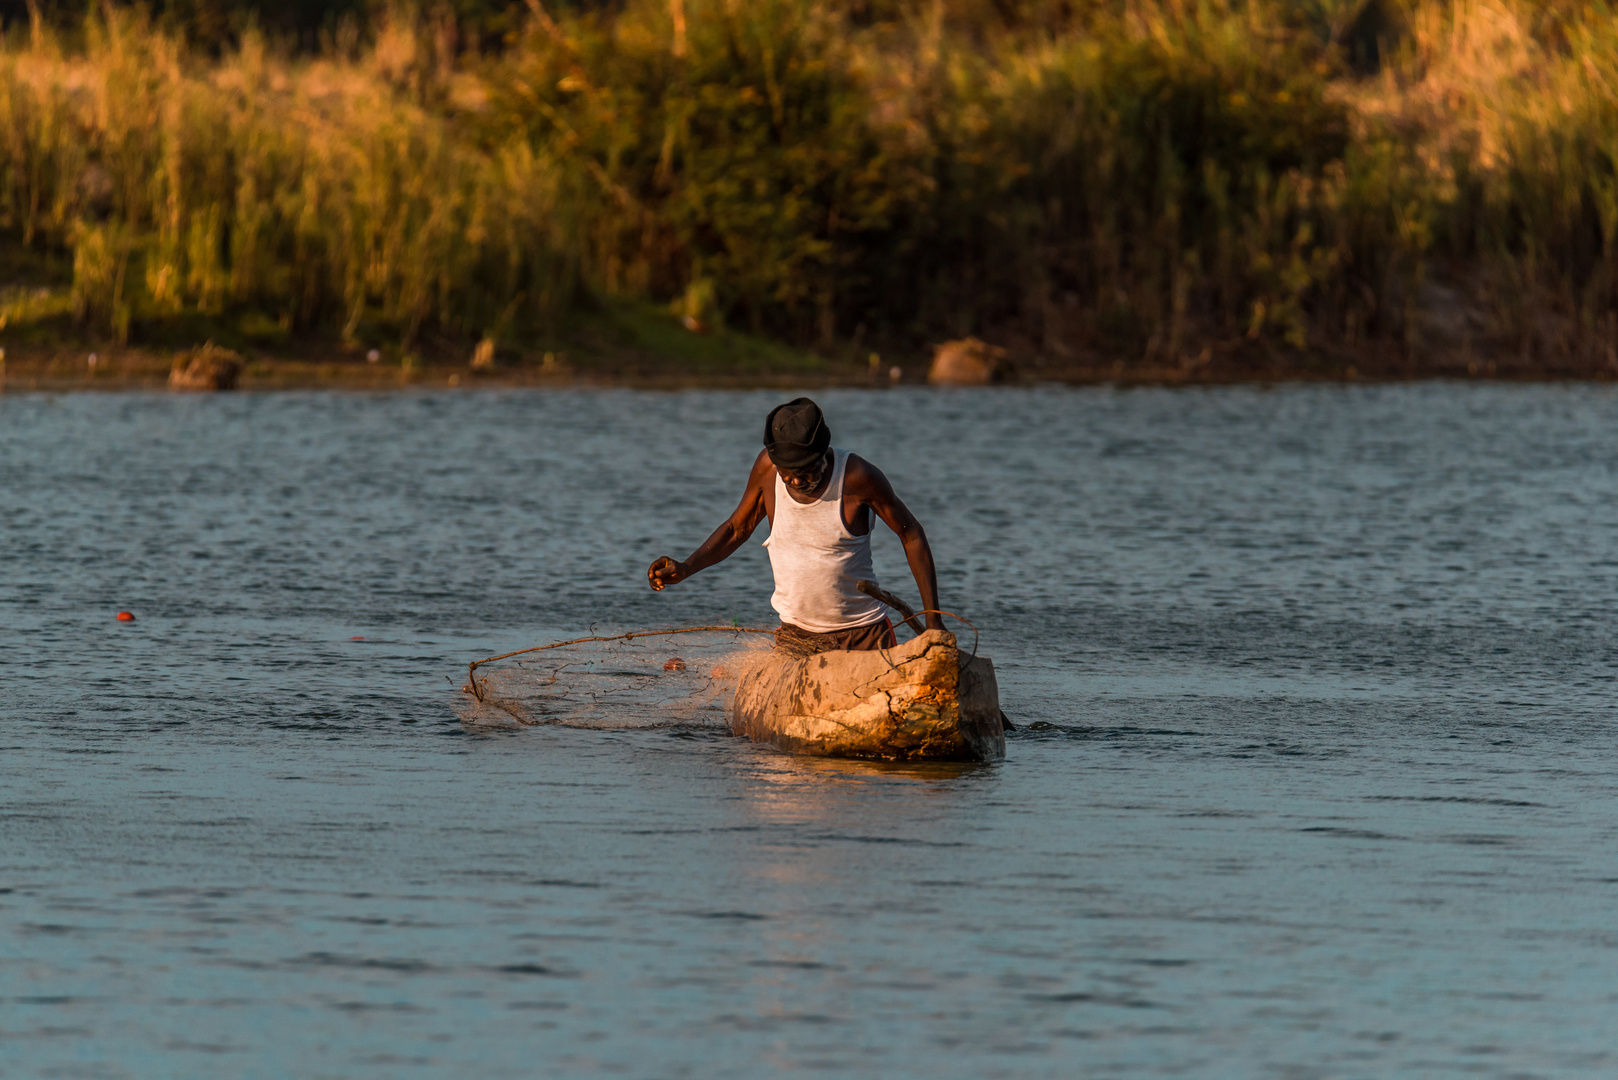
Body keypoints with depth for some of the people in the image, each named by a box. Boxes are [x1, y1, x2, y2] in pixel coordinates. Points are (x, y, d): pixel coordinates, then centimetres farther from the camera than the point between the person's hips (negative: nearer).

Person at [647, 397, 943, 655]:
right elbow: (737, 528, 10)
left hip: (862, 637, -2)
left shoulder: (857, 476, -17)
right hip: (796, 638, 2)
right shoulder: (767, 467, -8)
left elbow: (911, 534, -5)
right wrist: (685, 568, -4)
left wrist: (933, 619, -6)